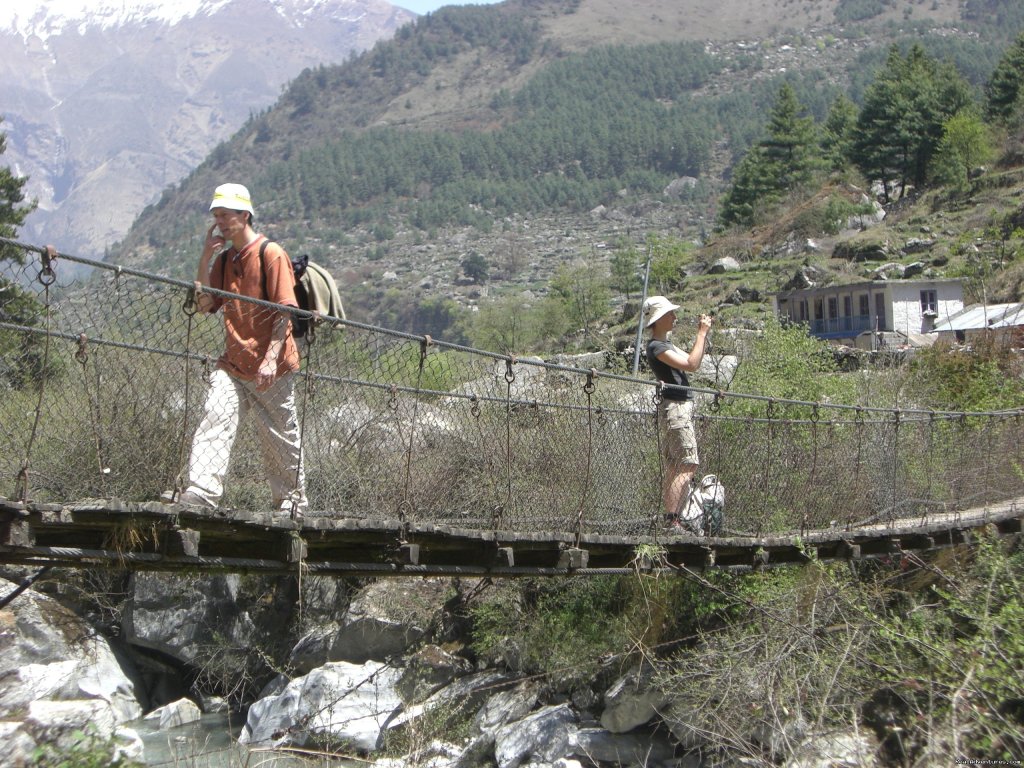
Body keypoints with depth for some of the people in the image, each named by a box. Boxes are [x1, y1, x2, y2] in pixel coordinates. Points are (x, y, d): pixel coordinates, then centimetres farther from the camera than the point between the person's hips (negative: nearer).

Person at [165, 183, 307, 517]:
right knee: (214, 420, -14)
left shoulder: (271, 253, -7)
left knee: (280, 439, 5)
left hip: (271, 367, -5)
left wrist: (271, 358, -20)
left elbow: (285, 311, -12)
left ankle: (292, 502, 22)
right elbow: (204, 305, 10)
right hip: (232, 364, 6)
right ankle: (200, 494, -23)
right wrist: (205, 258, 2)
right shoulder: (224, 258, 14)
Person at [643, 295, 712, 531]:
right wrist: (702, 334, -14)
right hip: (675, 408, -10)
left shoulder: (666, 344, 19)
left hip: (680, 408, 10)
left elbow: (691, 362, 22)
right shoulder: (656, 347, -13)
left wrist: (702, 335, 13)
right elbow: (691, 365, -21)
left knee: (674, 469, 8)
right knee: (687, 466, -15)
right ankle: (672, 520, -18)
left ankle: (673, 517, 9)